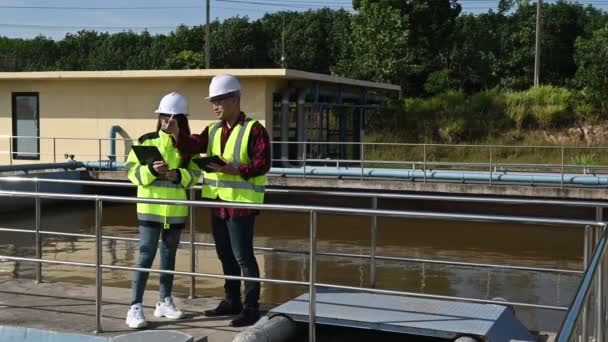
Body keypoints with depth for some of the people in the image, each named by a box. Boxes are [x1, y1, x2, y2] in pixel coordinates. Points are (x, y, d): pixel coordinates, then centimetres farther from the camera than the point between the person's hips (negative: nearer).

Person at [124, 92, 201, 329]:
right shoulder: (146, 140, -3)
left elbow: (195, 174, 3)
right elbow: (132, 171, -5)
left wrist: (178, 175, -16)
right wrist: (152, 170, -22)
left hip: (176, 210, 4)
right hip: (150, 208, -4)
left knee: (169, 255, 13)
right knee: (146, 256, -7)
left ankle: (164, 302, 25)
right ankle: (135, 307, -3)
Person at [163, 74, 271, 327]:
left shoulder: (254, 129, -9)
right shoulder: (213, 130, 12)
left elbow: (262, 164, -16)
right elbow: (194, 145, -4)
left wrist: (235, 170, -28)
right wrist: (177, 134, -22)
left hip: (241, 202, -8)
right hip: (217, 202, 8)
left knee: (242, 255, -5)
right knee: (225, 255, 16)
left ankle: (251, 307, 3)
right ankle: (232, 301, 28)